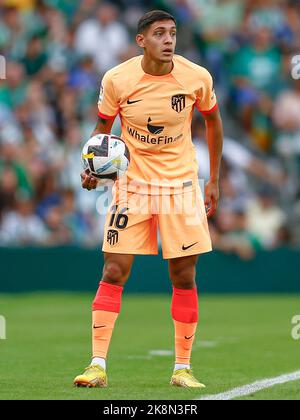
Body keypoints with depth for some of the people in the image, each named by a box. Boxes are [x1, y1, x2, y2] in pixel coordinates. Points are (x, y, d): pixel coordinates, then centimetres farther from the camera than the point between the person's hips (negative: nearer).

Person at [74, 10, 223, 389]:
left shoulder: (197, 77, -9)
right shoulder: (116, 80, -11)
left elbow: (213, 121, 9)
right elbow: (103, 126, 5)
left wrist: (214, 180, 9)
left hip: (181, 184, 1)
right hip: (132, 184, -1)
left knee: (184, 277, 1)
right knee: (114, 272, -8)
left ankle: (182, 368, 12)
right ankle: (97, 366, -5)